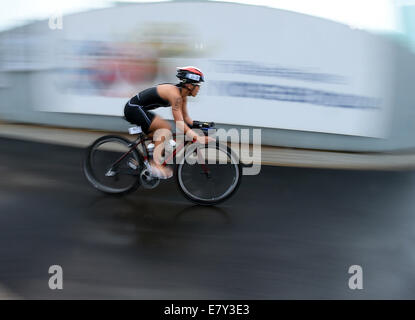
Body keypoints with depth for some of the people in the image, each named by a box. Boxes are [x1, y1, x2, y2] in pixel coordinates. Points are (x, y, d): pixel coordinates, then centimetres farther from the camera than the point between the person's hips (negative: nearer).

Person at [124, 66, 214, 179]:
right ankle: (156, 164, -22)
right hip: (133, 108, -10)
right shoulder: (175, 94, -23)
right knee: (165, 127, -20)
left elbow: (186, 117, 12)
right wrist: (197, 138, -36)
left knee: (161, 136, 10)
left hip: (139, 110, 10)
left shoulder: (182, 95, 5)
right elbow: (179, 123, -29)